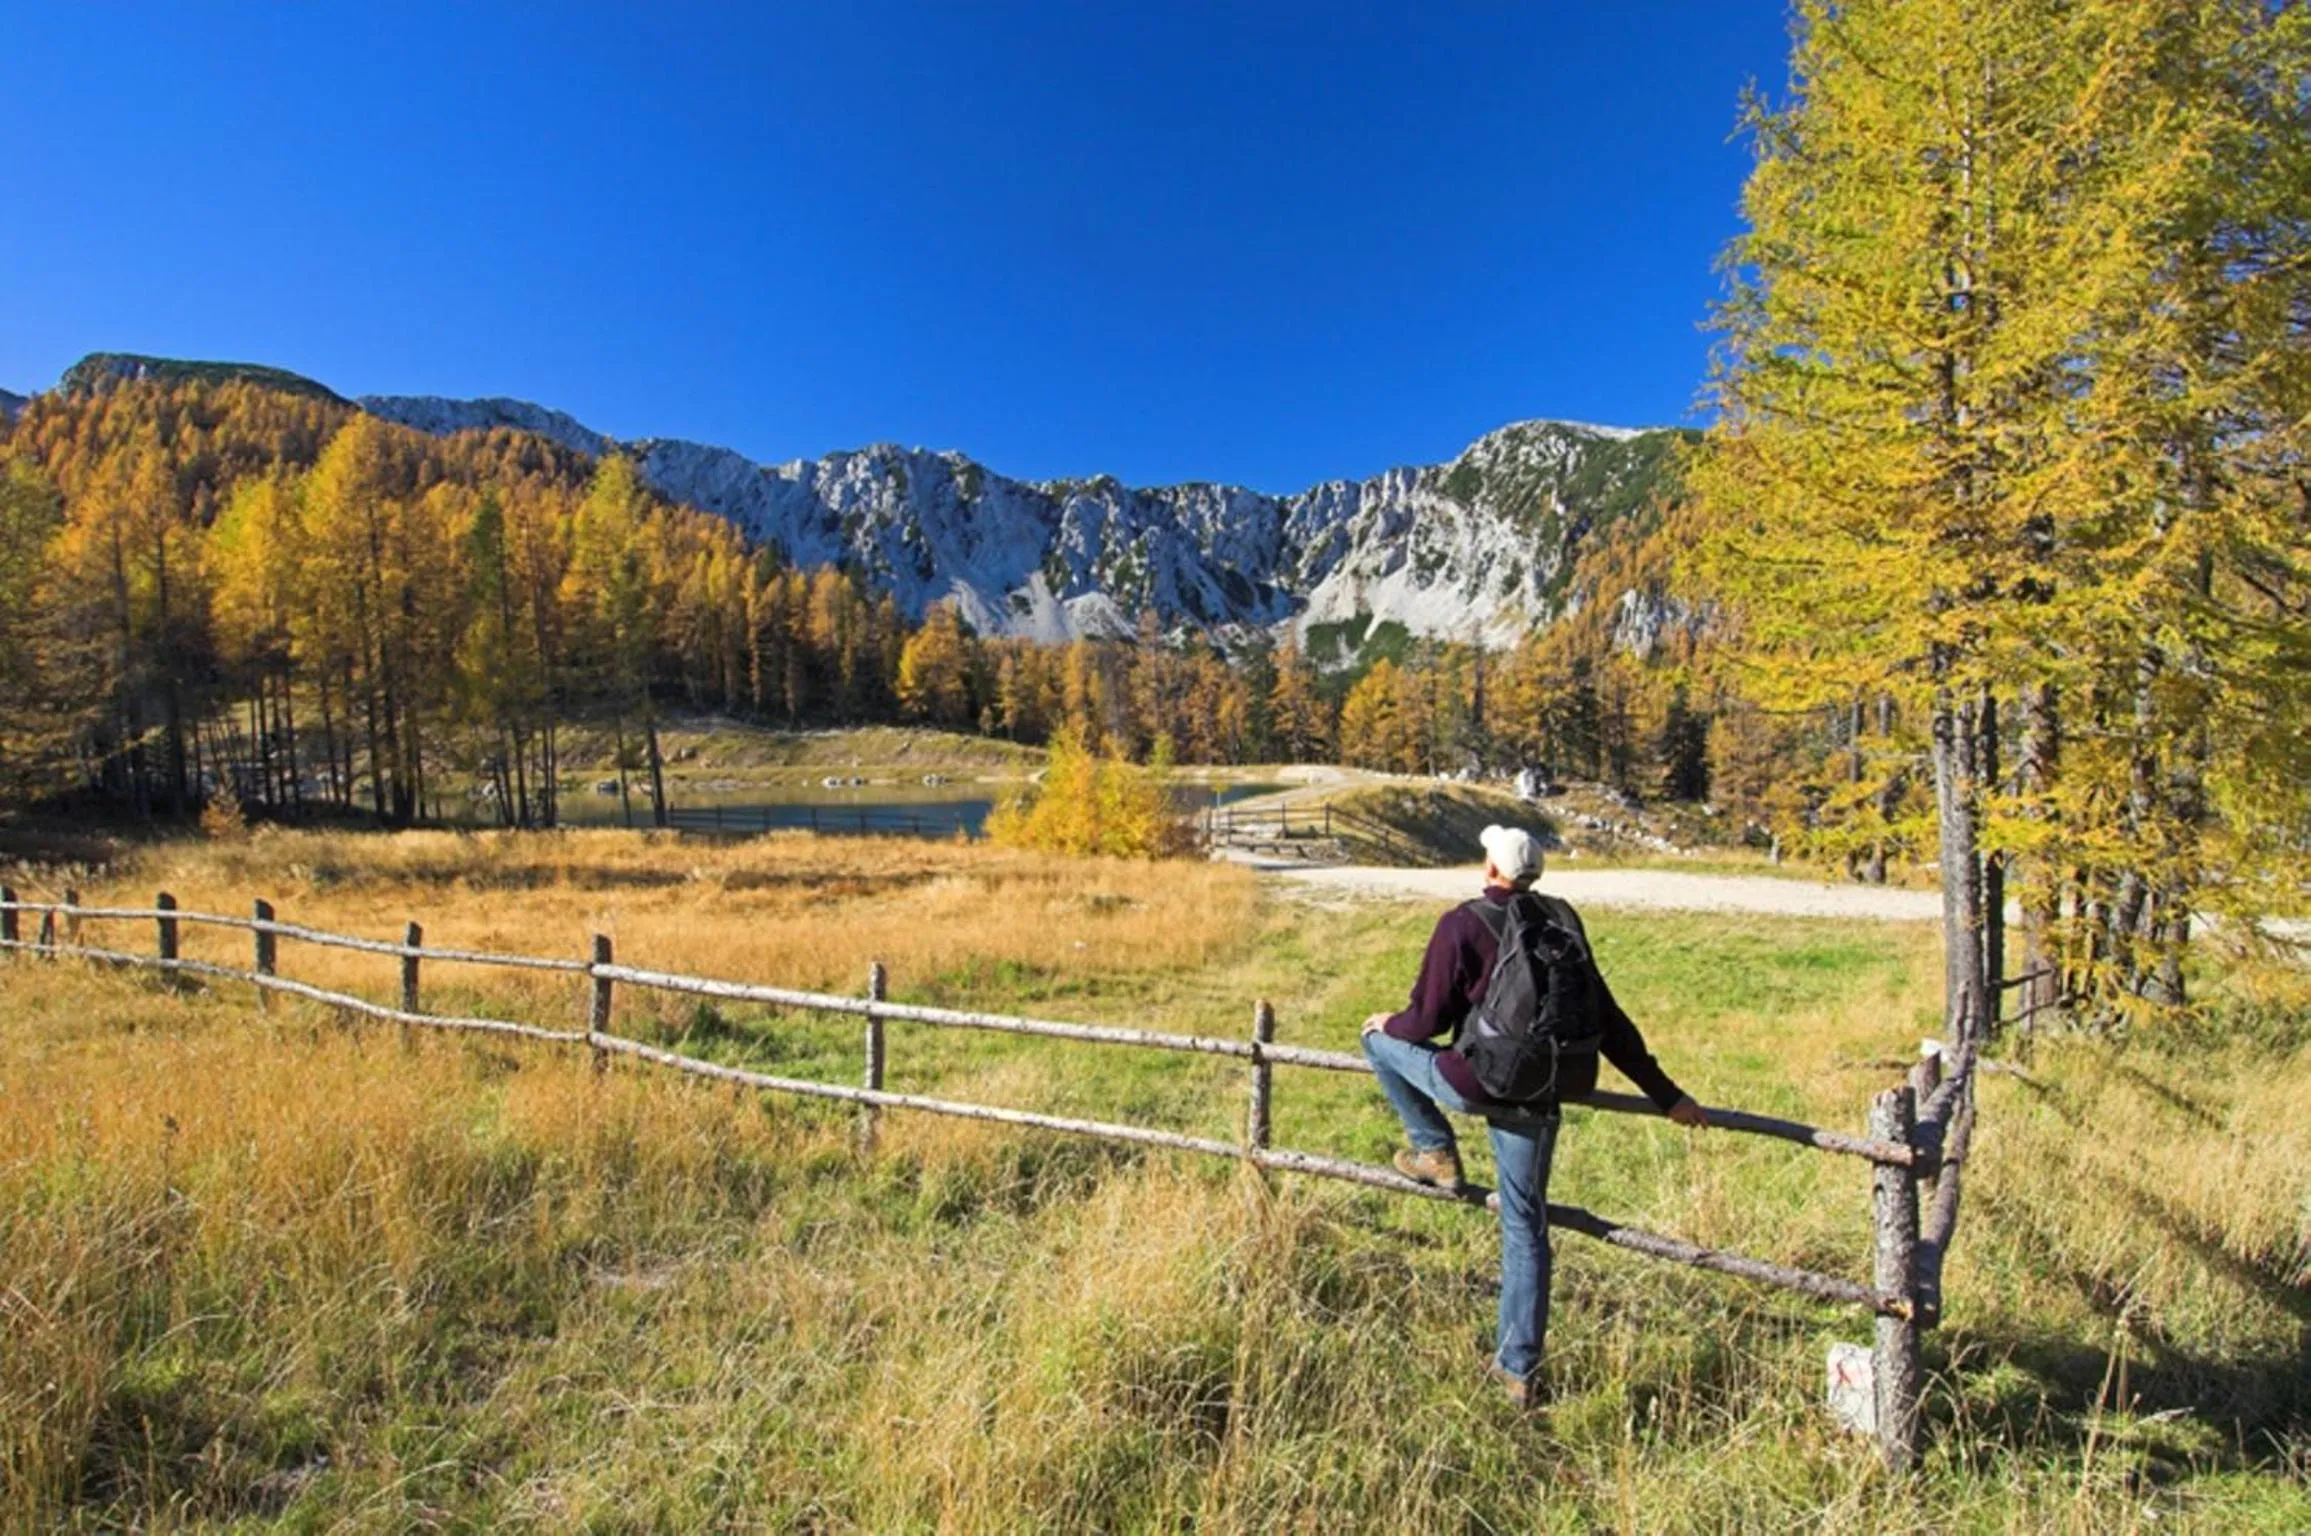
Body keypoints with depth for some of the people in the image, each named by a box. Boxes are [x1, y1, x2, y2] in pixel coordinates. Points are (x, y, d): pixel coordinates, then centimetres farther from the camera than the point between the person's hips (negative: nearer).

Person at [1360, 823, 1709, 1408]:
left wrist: (1388, 1025, 13)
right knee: (1526, 1228, 17)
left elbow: (1428, 1019, -10)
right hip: (1536, 1098, 5)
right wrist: (1665, 1095, 13)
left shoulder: (1462, 924, -12)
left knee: (1380, 1040, 20)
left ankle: (1435, 1151, 21)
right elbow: (1607, 1019, 5)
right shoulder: (1563, 921, 3)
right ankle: (1520, 1369, 23)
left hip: (1473, 1084, -5)